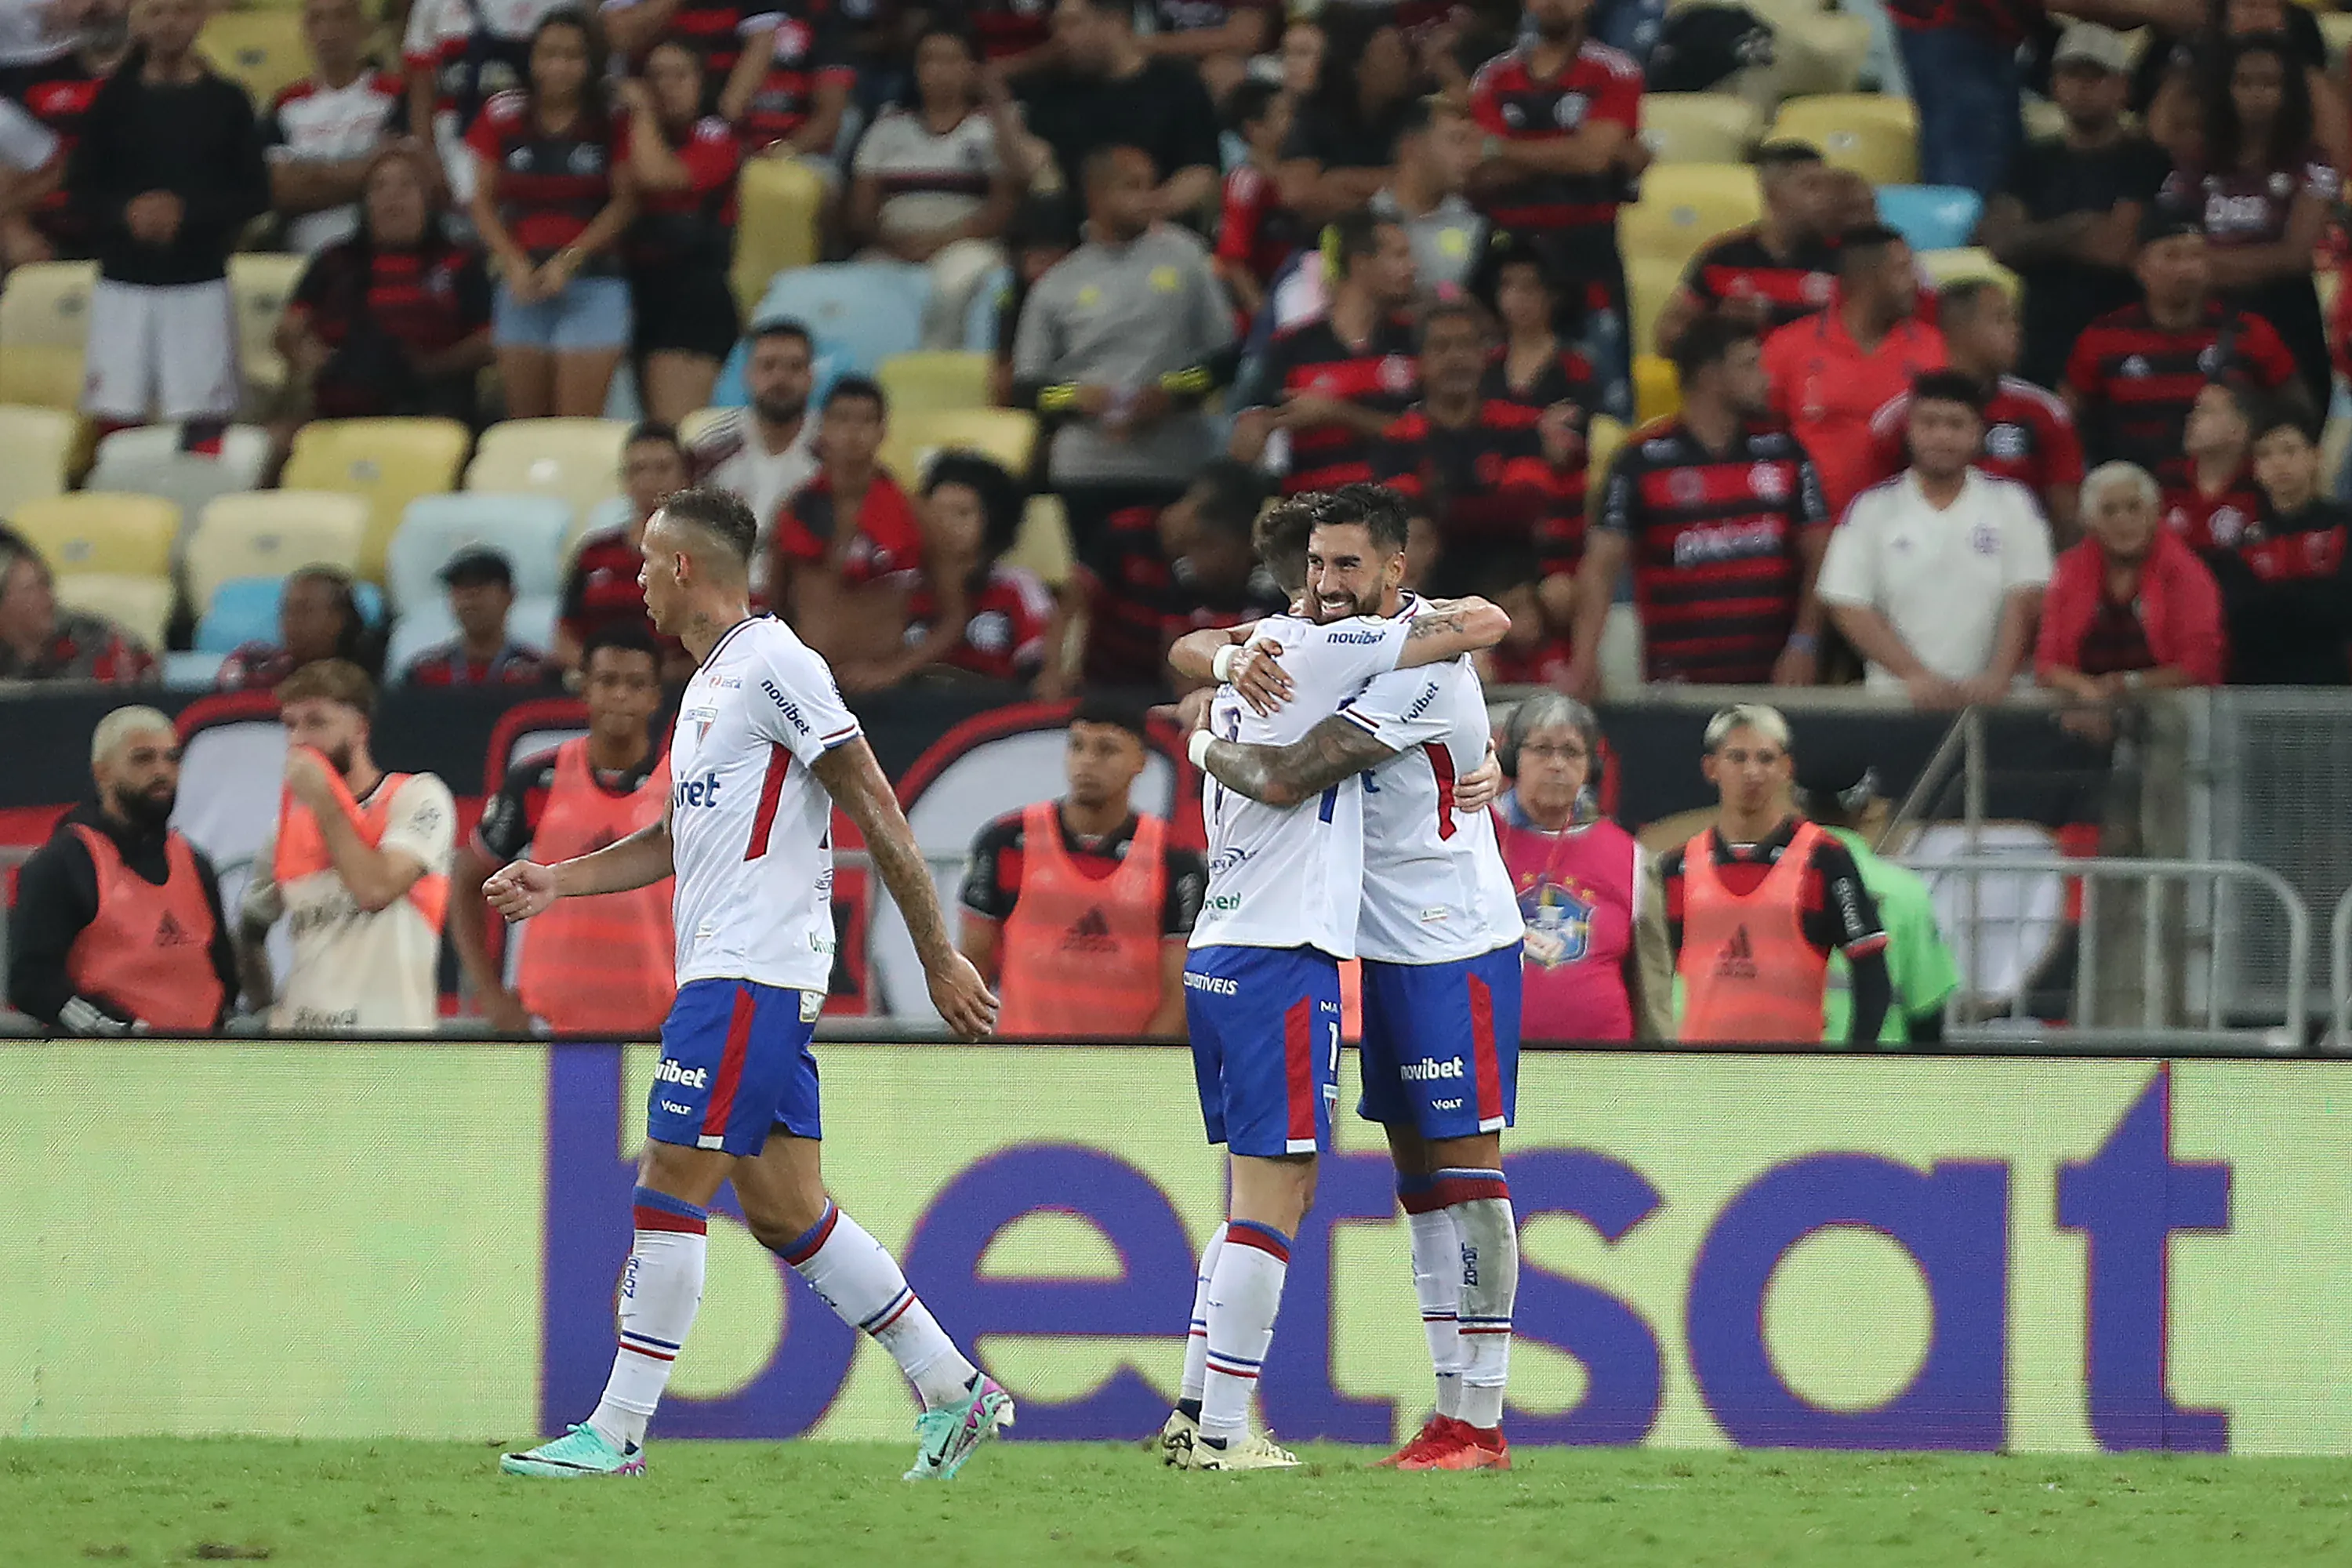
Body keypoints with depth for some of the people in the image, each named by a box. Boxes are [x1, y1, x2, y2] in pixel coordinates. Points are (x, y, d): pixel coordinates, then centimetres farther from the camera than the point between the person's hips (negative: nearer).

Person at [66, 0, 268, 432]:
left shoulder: (226, 101, 4)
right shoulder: (114, 100, 7)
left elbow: (254, 195, 1)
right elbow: (81, 188, 6)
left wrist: (187, 212, -14)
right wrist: (126, 212, -14)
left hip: (200, 284, -1)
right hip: (122, 286, 1)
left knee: (202, 417, -5)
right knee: (113, 416, -2)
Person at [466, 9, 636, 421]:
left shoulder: (613, 121, -2)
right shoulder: (503, 117, 5)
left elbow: (625, 202, -2)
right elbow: (483, 202, 7)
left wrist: (569, 262, -10)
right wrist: (514, 264, -7)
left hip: (592, 282, -3)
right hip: (522, 281, 3)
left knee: (579, 428, -10)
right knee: (525, 422, 7)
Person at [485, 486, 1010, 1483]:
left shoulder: (772, 665, -12)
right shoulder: (712, 680, 19)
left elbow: (876, 813, -14)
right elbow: (682, 836, 29)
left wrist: (939, 957, -15)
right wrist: (557, 882, 18)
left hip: (747, 980, -10)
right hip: (739, 980, 10)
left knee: (669, 1192, -8)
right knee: (783, 1211, 9)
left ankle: (616, 1434, -6)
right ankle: (952, 1390, 13)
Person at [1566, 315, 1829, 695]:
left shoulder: (1782, 450, 9)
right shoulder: (1643, 459, 1)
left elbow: (1817, 557, 10)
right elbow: (1601, 566, -2)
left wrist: (1803, 646, -3)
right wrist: (1585, 660, -14)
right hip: (1679, 678, -2)